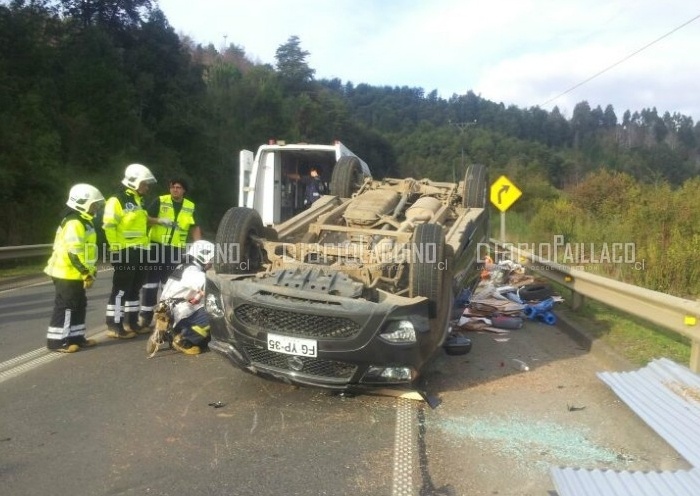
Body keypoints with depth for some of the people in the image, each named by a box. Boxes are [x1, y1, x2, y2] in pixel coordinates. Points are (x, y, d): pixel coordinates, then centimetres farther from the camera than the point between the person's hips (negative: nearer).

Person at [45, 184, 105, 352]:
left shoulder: (83, 222, 15)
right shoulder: (74, 223, -20)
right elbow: (74, 253, -26)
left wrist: (90, 270, 22)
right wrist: (87, 273, -23)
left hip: (74, 274, 10)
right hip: (67, 274, -10)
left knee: (79, 305, 13)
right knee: (65, 306, -5)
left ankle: (76, 338, 21)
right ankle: (56, 341, 3)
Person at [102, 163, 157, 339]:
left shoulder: (140, 201, 18)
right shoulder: (117, 200, -10)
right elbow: (109, 226, -16)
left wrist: (146, 247, 22)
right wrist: (116, 249, -19)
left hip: (141, 252, 9)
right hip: (125, 252, -9)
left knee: (134, 289, 15)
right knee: (120, 290, -5)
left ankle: (131, 323, 24)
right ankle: (114, 326, 1)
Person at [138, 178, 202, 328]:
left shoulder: (190, 207, 6)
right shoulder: (160, 201, -2)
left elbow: (195, 227, 9)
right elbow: (146, 218, -5)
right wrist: (160, 221, -22)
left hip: (176, 249, 2)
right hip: (156, 246, -2)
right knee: (151, 281, 1)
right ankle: (146, 314, 8)